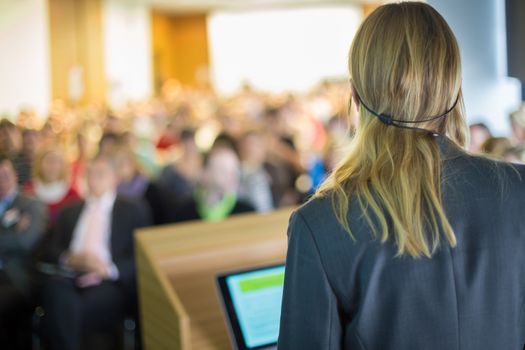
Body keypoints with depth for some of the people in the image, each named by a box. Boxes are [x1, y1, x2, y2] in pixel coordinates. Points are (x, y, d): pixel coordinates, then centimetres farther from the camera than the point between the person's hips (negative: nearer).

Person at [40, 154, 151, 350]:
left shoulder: (134, 211, 18)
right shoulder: (69, 212, 29)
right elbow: (51, 252, 19)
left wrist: (109, 269, -12)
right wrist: (70, 259, -5)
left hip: (111, 283, -3)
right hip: (71, 278, 3)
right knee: (55, 286, -35)